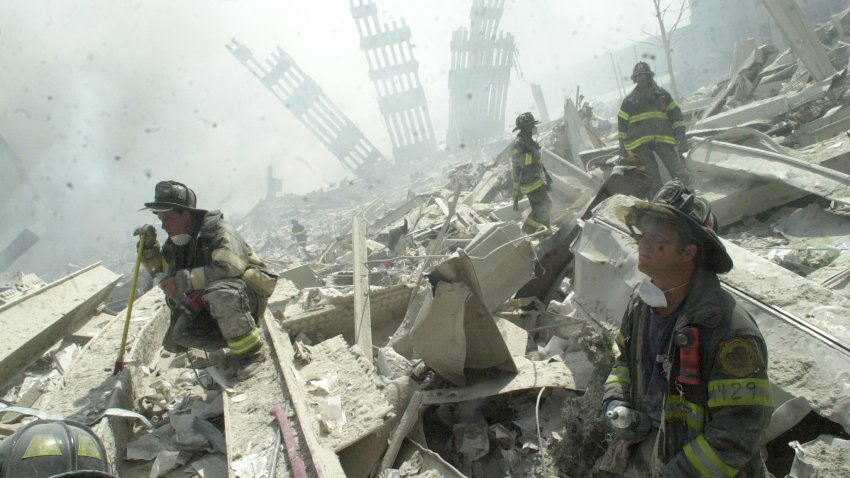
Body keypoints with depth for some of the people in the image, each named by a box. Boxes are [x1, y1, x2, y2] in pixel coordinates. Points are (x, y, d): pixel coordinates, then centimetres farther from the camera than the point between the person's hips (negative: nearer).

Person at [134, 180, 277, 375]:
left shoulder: (218, 230, -18)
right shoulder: (175, 242, 7)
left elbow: (230, 267, -35)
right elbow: (161, 272, 21)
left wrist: (184, 280, -33)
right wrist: (149, 247, 3)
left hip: (249, 293, -8)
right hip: (210, 303, 8)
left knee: (218, 291, -40)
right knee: (178, 335, -13)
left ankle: (250, 349, -24)